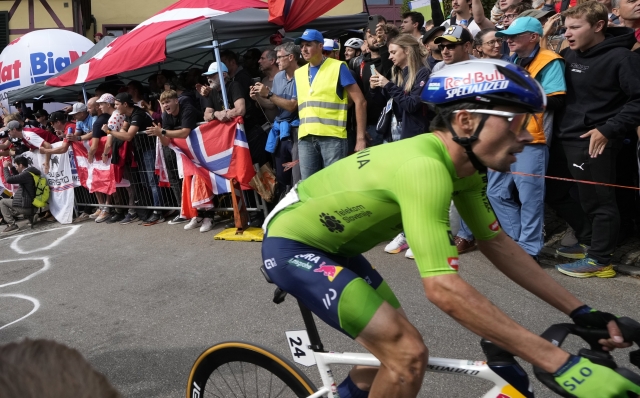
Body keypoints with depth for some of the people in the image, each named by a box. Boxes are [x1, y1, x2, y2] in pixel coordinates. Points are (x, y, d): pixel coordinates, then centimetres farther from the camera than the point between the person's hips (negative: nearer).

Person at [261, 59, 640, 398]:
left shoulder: (464, 163, -3)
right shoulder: (424, 168, -33)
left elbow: (498, 243, 4)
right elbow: (444, 288, -39)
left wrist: (580, 310, -1)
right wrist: (563, 364, -36)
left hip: (331, 244, 9)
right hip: (292, 245, -9)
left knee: (396, 345, 14)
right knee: (409, 355, -17)